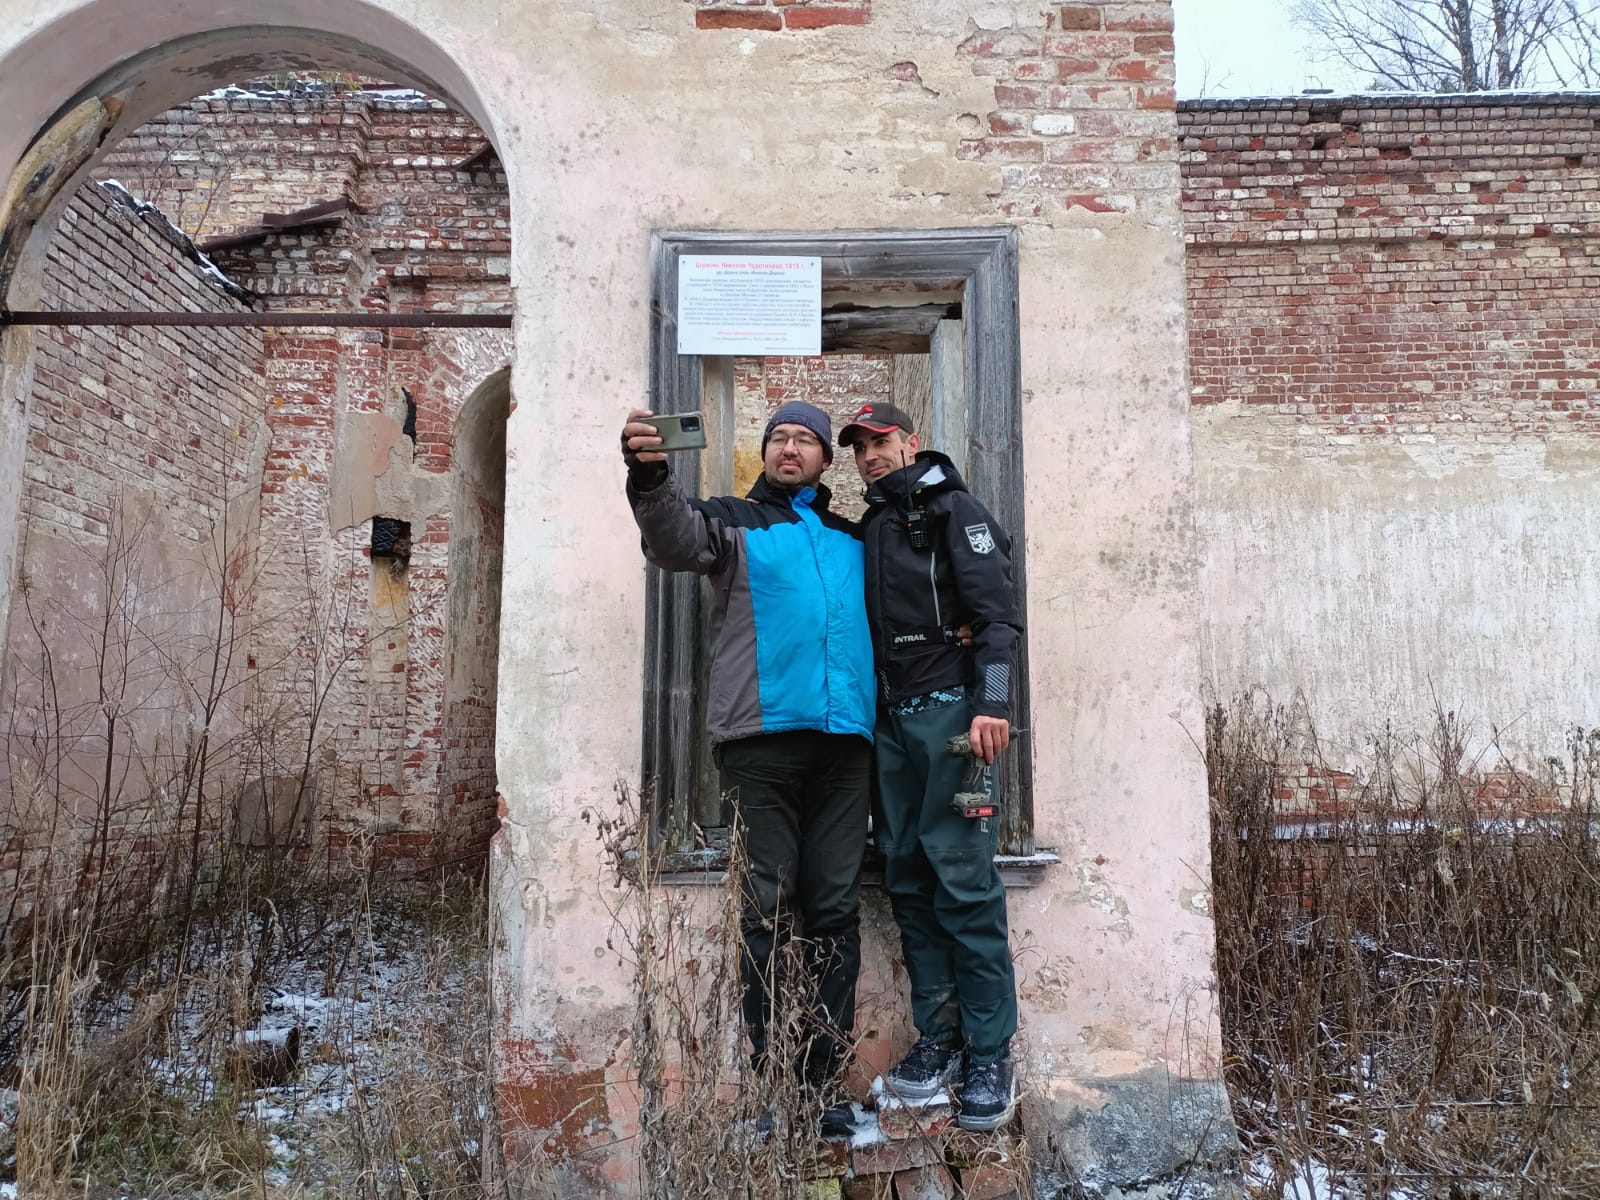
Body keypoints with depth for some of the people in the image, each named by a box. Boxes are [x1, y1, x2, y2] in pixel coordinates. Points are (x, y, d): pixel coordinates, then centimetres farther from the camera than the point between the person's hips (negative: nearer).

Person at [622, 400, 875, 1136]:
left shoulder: (851, 536, 20)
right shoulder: (734, 520, 9)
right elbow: (677, 540, -13)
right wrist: (650, 479, -33)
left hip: (844, 740, 4)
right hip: (761, 738, -3)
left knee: (834, 912, 5)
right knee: (766, 913, -2)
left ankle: (820, 1081, 14)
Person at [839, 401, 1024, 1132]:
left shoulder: (950, 508, 0)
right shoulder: (869, 527, 20)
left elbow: (996, 608, -10)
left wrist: (993, 702, -22)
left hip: (948, 708, -7)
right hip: (890, 716, 7)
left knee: (963, 878, -8)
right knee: (908, 878, 6)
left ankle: (990, 1051, 2)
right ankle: (939, 1036, 15)